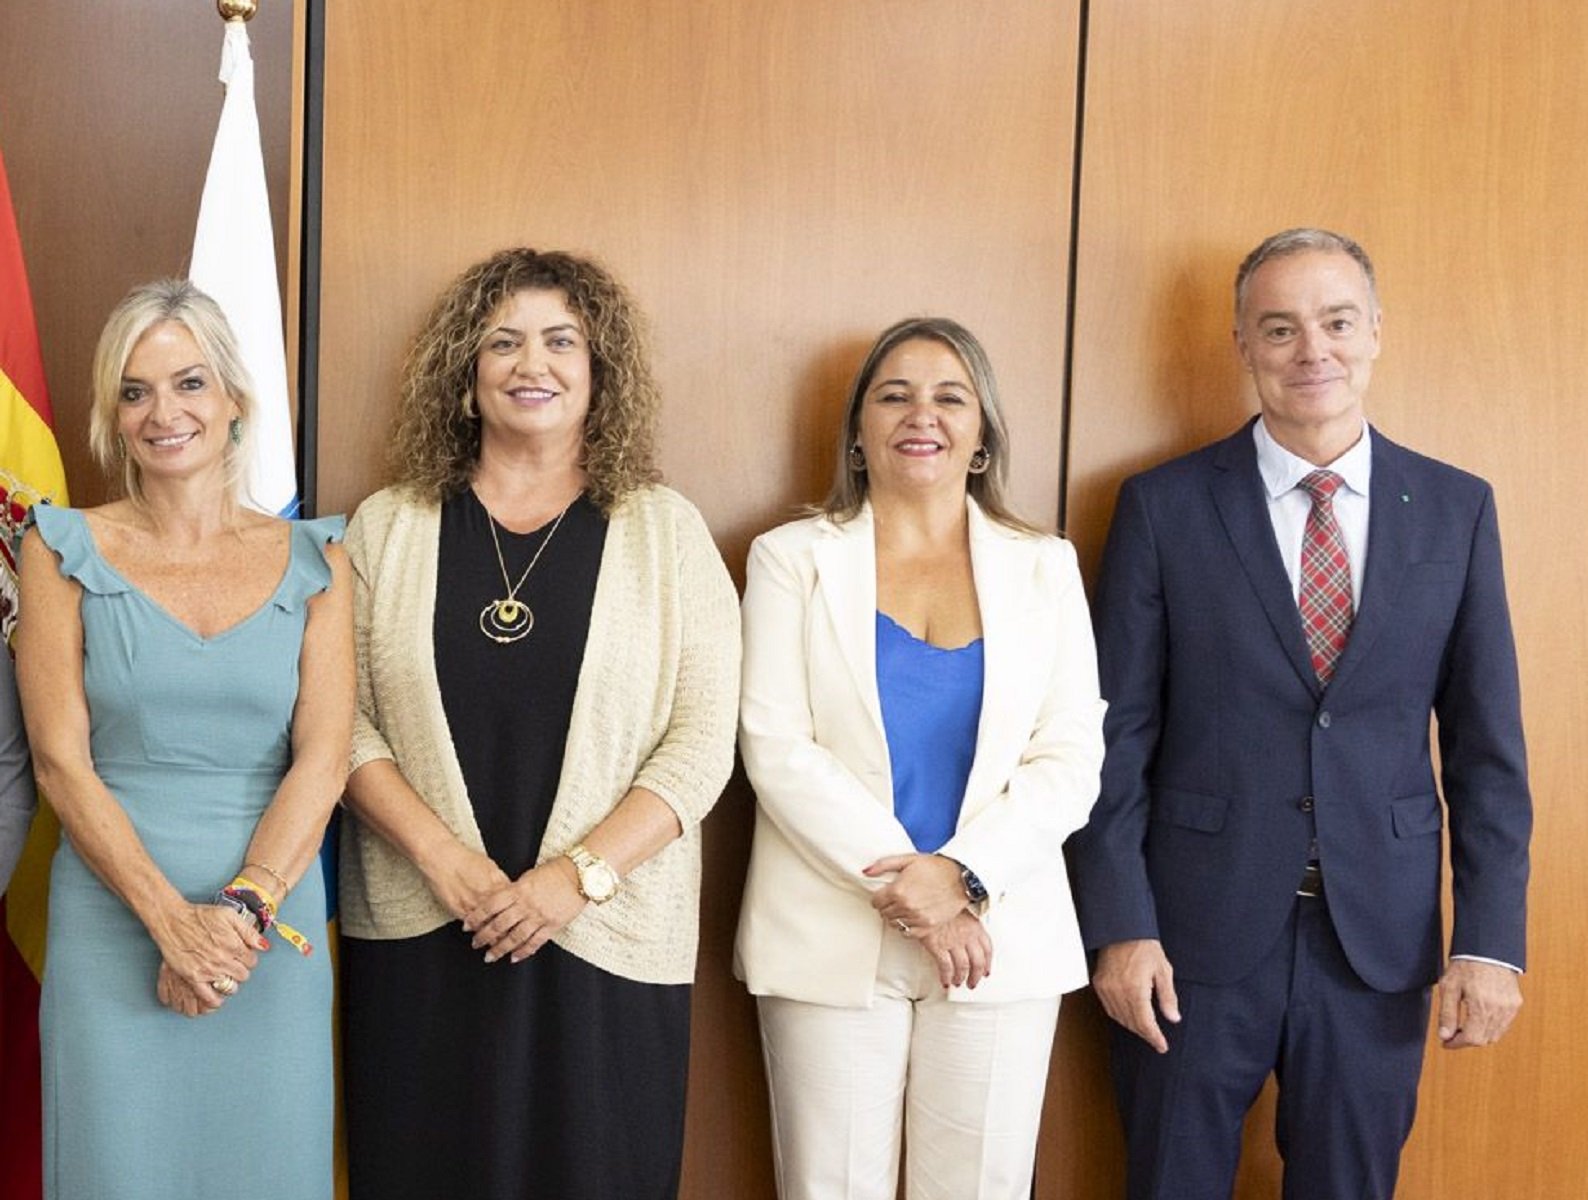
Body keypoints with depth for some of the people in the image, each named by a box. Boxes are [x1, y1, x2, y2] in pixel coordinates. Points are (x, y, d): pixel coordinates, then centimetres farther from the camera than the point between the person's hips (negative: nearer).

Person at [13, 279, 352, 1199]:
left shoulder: (313, 559, 4)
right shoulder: (66, 551, 1)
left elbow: (324, 760, -3)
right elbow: (61, 760, -5)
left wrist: (243, 909, -15)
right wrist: (173, 919, -13)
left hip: (274, 929, 1)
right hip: (112, 925, -1)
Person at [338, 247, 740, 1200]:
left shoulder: (666, 531, 2)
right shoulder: (387, 527, 6)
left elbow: (702, 741, -4)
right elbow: (345, 721, 2)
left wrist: (579, 873, -14)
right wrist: (440, 856, -12)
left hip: (608, 942, -1)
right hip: (418, 940, 1)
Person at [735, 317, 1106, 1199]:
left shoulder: (1045, 567, 7)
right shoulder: (793, 559, 3)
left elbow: (1071, 761, 1)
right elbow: (777, 747, -6)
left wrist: (962, 874, -13)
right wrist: (902, 883, -13)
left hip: (1002, 936, 1)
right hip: (832, 937, -1)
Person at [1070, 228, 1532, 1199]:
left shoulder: (1457, 509, 2)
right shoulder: (1164, 507, -3)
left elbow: (1488, 744, 3)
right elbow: (1119, 735, -3)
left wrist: (1491, 937, -2)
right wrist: (1121, 926, -7)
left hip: (1381, 933, 2)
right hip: (1198, 929, -1)